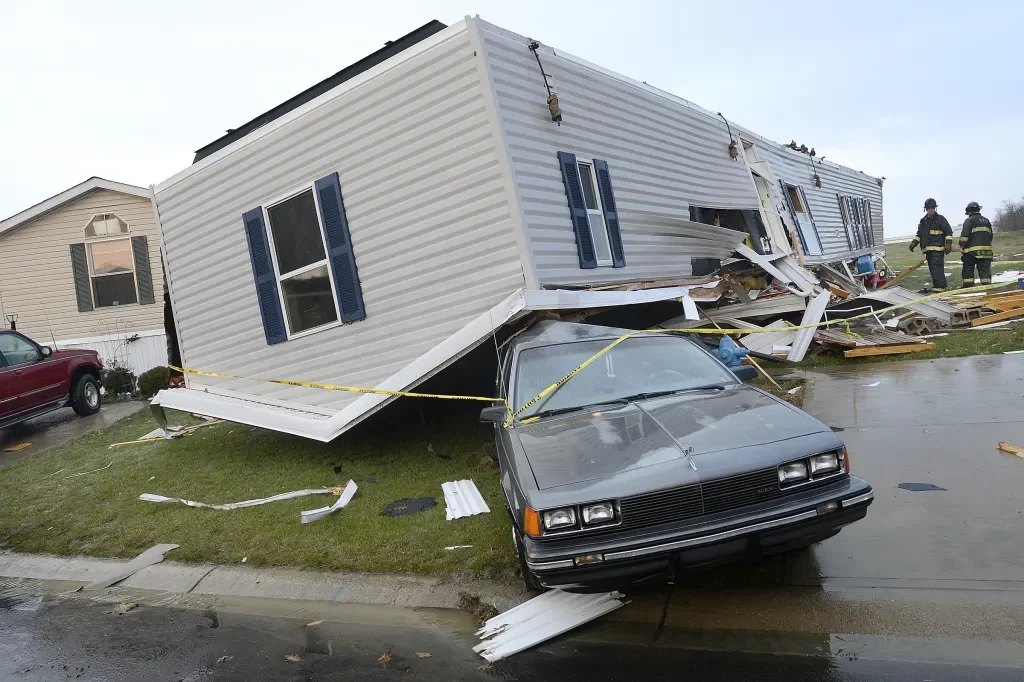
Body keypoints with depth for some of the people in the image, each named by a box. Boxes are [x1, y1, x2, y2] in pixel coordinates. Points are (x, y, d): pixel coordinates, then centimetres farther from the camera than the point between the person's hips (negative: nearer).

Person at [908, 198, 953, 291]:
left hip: (938, 249, -7)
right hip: (928, 249, 7)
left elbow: (949, 232, -4)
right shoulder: (923, 221, 18)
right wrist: (913, 243, 9)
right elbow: (919, 235, 24)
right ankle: (936, 285, 17)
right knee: (932, 268, 10)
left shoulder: (940, 219, -1)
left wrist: (948, 244, -12)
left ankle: (939, 286, -17)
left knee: (937, 268, -15)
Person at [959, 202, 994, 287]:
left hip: (972, 250, -6)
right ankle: (987, 285, 2)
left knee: (968, 269, -1)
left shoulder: (969, 220, -4)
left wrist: (962, 246, -4)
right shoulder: (986, 220, 18)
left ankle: (968, 285, -5)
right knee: (985, 268, 6)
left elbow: (964, 235, -12)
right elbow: (990, 235, 22)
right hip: (986, 250, 6)